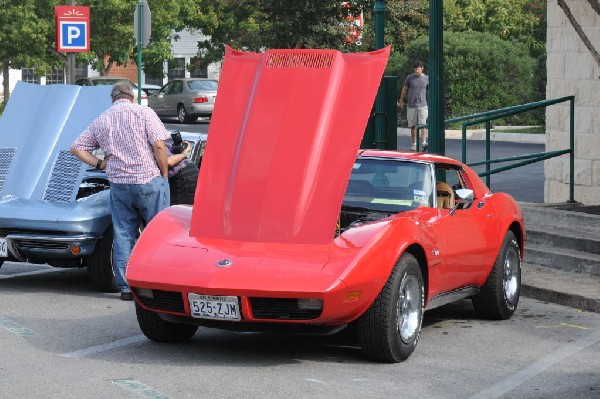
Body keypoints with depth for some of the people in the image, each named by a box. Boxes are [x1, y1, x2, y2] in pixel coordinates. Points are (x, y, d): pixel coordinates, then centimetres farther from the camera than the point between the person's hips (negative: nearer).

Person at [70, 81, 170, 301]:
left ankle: (126, 287, 9)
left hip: (118, 185, 4)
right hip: (149, 181, -4)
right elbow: (159, 145, -10)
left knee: (123, 236, 8)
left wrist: (99, 164, 12)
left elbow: (76, 147, 13)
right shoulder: (143, 112, -1)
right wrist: (164, 174, 0)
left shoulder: (100, 121, 12)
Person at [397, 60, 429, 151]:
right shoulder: (410, 78, 3)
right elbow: (404, 89, 13)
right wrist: (401, 101, 18)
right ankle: (414, 143, 16)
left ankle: (424, 142, -21)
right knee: (413, 126, 5)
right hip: (411, 105, 1)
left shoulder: (427, 79, 4)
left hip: (422, 105, -1)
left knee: (423, 124, -14)